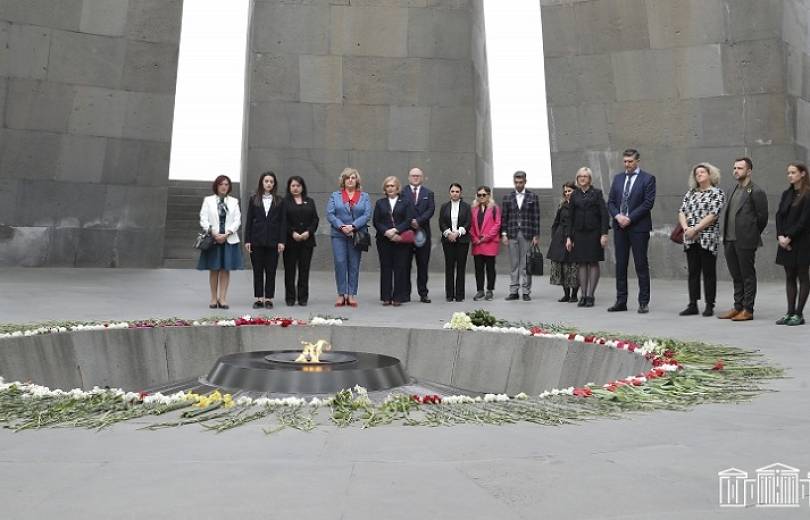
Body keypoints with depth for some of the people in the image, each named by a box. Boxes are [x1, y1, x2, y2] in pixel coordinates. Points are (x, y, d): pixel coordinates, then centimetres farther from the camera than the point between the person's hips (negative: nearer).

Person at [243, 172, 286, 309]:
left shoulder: (279, 201, 5)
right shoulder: (254, 199, 6)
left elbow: (283, 222, 3)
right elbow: (248, 220, 5)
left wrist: (281, 241, -5)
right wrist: (247, 240, -2)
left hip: (272, 241, 0)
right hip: (257, 240, 1)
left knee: (271, 271, 2)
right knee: (257, 270, 4)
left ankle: (269, 299, 9)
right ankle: (259, 298, 11)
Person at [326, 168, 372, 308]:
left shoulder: (364, 197, 9)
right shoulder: (335, 196, 10)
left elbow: (367, 215, -2)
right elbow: (330, 214, 0)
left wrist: (353, 226, -14)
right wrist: (341, 226, -14)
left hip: (357, 235, 0)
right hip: (339, 235, 0)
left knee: (354, 265, 3)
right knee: (340, 263, -5)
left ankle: (352, 295, 9)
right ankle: (341, 294, 3)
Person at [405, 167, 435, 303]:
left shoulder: (428, 193, 12)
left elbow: (430, 210, -1)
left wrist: (418, 221, -14)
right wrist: (410, 221, -15)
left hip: (423, 232, 1)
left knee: (423, 265, 3)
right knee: (406, 265, 2)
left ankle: (423, 294, 8)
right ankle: (406, 293, 9)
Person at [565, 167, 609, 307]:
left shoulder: (597, 193, 2)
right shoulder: (574, 195, 10)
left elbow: (604, 214, -3)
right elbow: (571, 217, 11)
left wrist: (604, 234, -12)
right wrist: (568, 237, 4)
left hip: (594, 233, -3)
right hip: (579, 233, 3)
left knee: (593, 263, -1)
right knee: (581, 264, 1)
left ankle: (590, 295, 2)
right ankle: (583, 295, 5)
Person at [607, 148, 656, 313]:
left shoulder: (647, 179, -2)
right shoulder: (618, 178, 13)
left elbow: (648, 203, -10)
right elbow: (610, 202, 11)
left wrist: (630, 218, -14)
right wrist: (618, 216, -8)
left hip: (638, 227, -5)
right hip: (620, 226, 5)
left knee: (641, 265, -1)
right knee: (620, 264, 7)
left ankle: (644, 302, 5)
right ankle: (621, 301, 12)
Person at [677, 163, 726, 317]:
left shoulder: (717, 193, -1)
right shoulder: (690, 193, 15)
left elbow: (713, 215, -11)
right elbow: (681, 212, 8)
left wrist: (695, 229, -16)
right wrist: (686, 228, -9)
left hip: (708, 239, -5)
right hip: (690, 240, 5)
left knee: (709, 273, 0)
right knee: (693, 272, 7)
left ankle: (709, 306, 6)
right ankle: (693, 305, 11)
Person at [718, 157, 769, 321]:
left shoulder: (756, 192, -8)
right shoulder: (735, 190, 15)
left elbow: (762, 217, -6)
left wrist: (752, 235, 3)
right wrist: (727, 237, 12)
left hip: (745, 242, -7)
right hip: (730, 241, 7)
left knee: (748, 276, 1)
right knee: (736, 276, 14)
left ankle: (748, 310, 7)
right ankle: (738, 307, 22)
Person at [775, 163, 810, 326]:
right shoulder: (786, 194, 12)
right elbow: (779, 215, 6)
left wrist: (789, 237, -15)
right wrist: (780, 236, -7)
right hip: (786, 241, 6)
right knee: (790, 277, 7)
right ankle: (790, 312, 11)